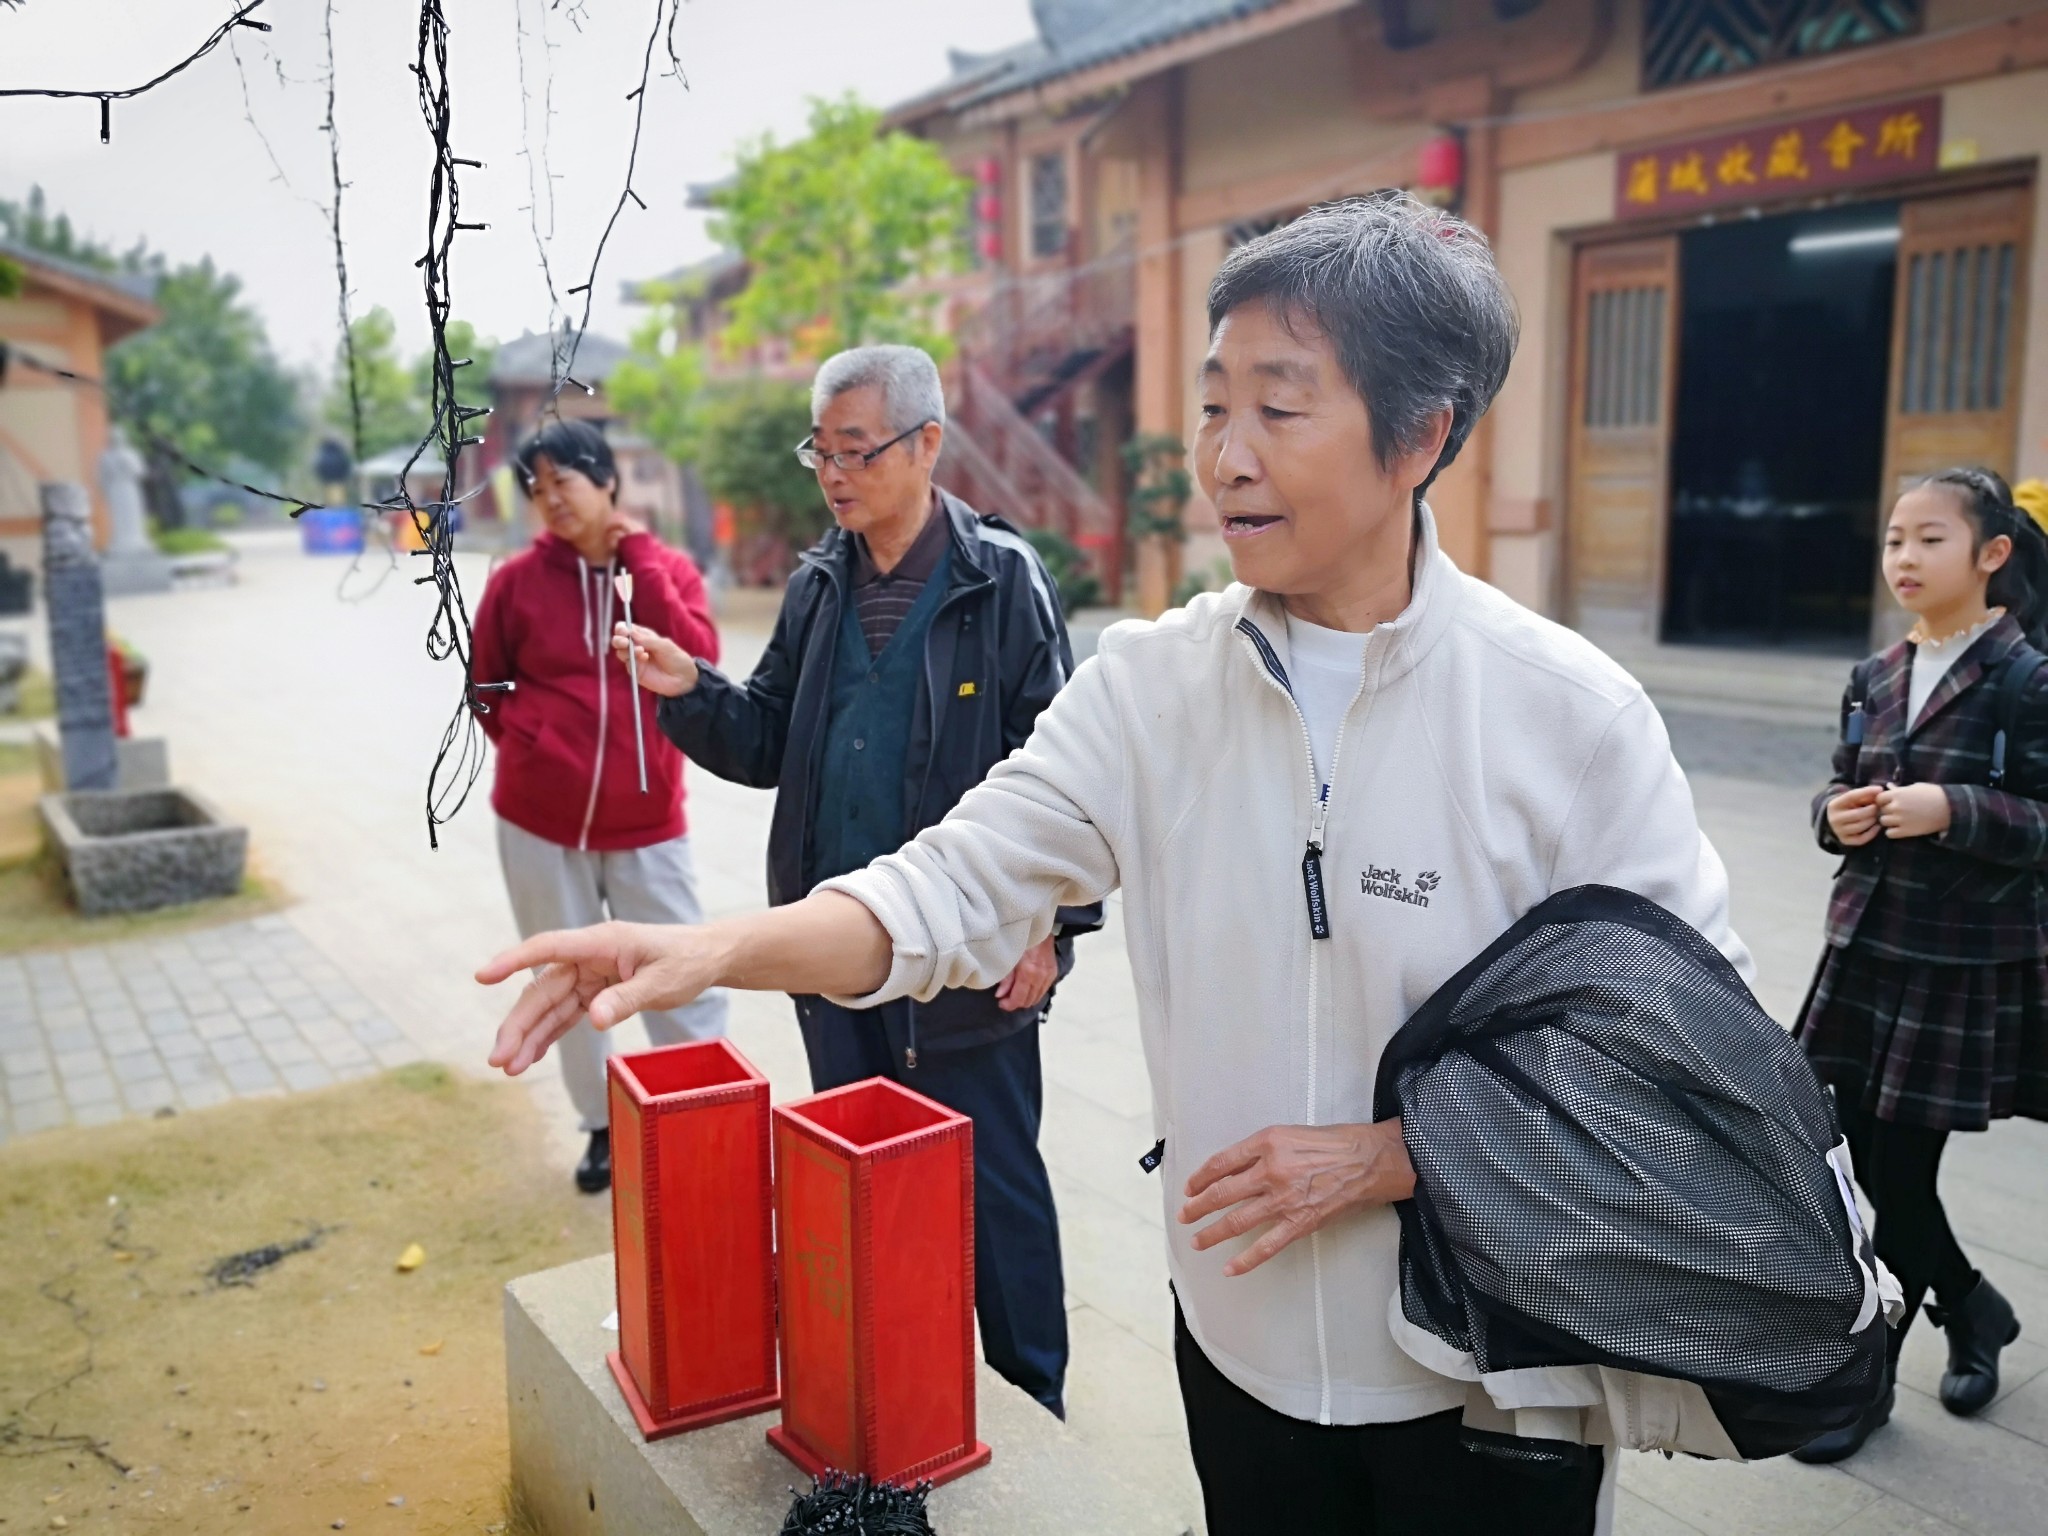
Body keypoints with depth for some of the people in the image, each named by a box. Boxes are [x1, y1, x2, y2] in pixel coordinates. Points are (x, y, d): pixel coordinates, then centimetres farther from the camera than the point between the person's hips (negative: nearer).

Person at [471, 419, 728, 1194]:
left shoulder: (668, 568, 0)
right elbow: (485, 686, 11)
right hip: (539, 824, 1)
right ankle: (601, 1126, 29)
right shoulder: (517, 580, -1)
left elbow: (698, 663, -16)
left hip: (646, 824, 0)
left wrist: (639, 560, -13)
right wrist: (531, 746, -1)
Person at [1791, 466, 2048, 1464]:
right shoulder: (1875, 680, 8)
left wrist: (1953, 809, -25)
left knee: (1898, 1171, 1)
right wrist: (1839, 815, -6)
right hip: (1867, 950, 6)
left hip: (1967, 968, -5)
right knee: (1869, 1163, 10)